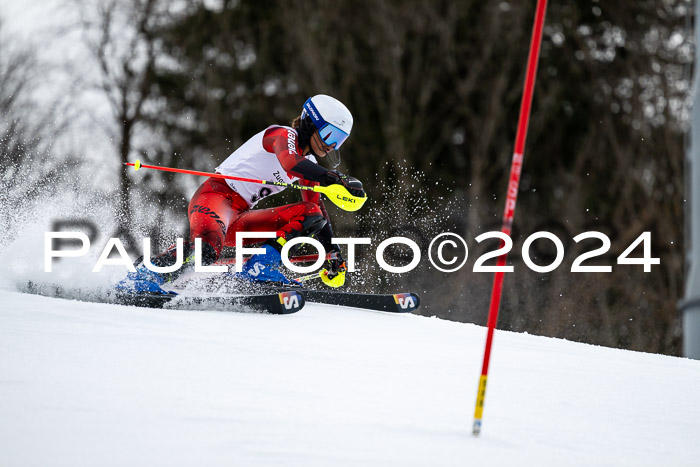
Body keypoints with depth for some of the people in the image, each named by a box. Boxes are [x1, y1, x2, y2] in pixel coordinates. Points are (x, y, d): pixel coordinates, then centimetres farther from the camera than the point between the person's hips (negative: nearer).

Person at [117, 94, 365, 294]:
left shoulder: (309, 167, 18)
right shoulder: (283, 135, -8)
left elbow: (318, 210, 23)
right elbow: (291, 162, -31)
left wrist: (332, 251, 14)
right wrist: (336, 179, -40)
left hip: (239, 219, 9)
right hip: (215, 195, -9)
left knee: (309, 215, -4)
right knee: (208, 247, -39)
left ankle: (258, 269, -15)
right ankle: (143, 277, -30)